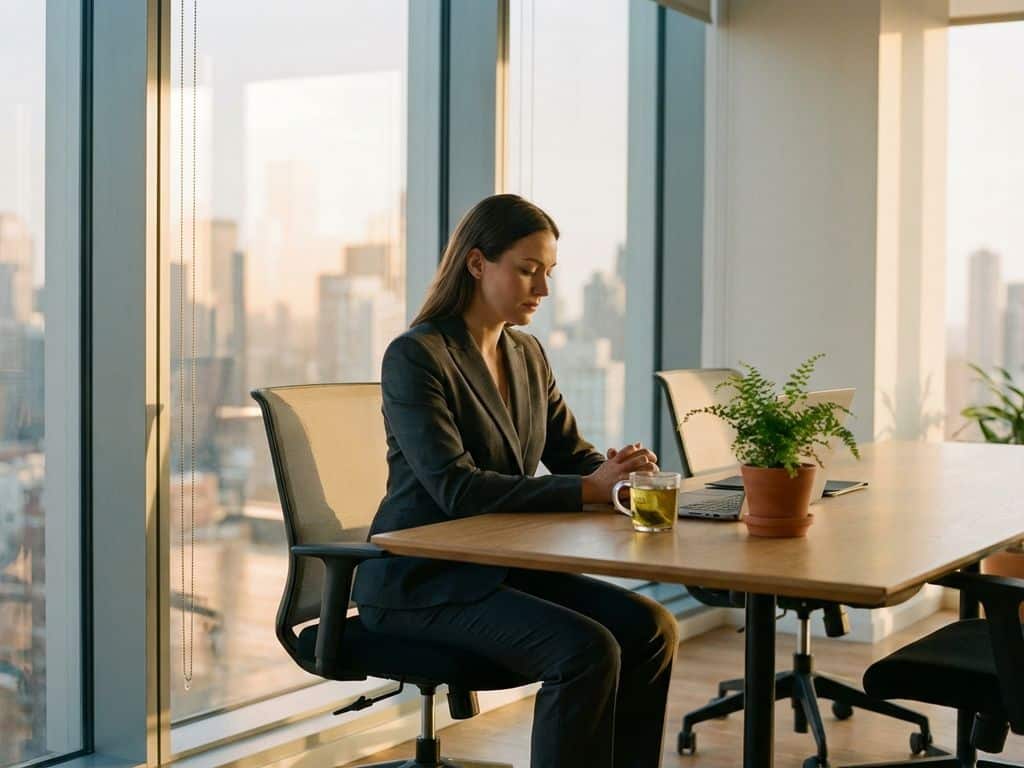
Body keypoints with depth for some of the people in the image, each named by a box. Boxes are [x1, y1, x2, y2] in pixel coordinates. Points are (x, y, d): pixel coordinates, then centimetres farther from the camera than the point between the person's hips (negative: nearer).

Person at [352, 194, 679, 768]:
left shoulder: (528, 355, 11)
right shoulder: (415, 356, -14)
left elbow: (572, 455, 10)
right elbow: (457, 488, -24)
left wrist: (617, 470, -15)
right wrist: (589, 489, -28)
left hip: (500, 567, 8)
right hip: (422, 580, -8)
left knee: (649, 627, -11)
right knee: (586, 650, -26)